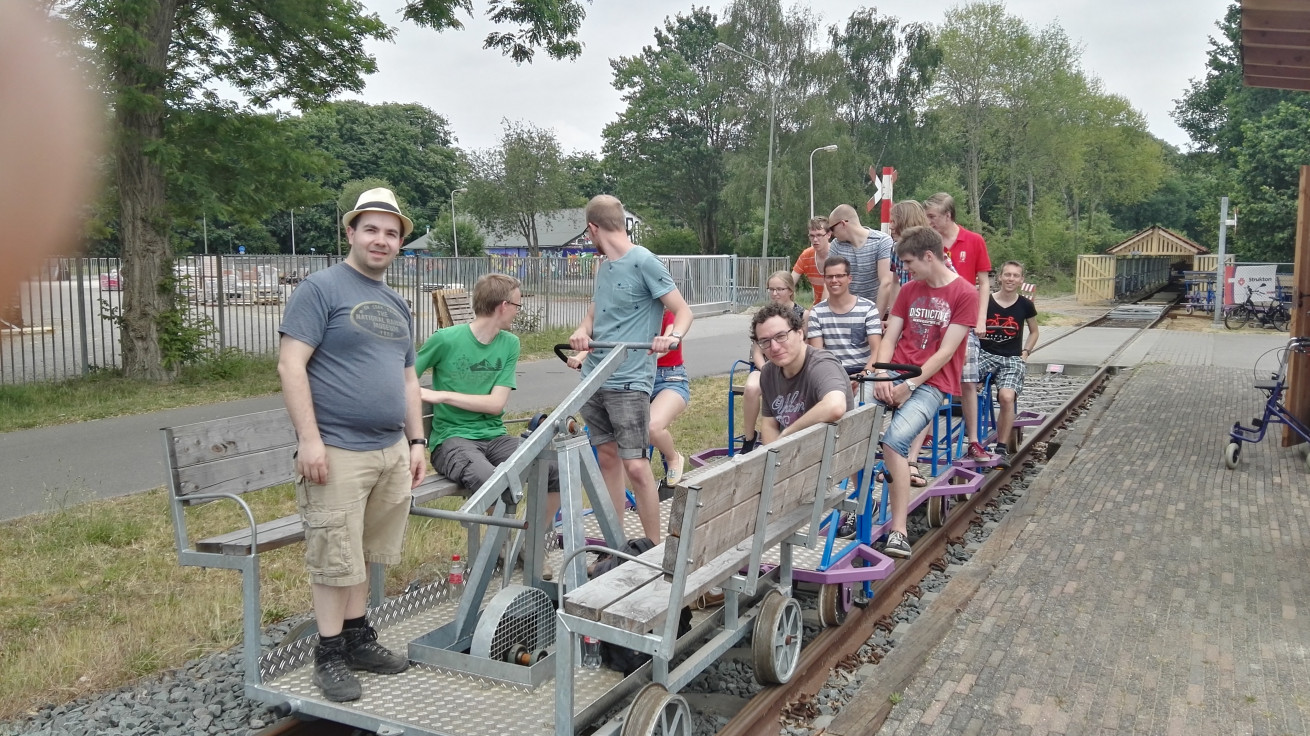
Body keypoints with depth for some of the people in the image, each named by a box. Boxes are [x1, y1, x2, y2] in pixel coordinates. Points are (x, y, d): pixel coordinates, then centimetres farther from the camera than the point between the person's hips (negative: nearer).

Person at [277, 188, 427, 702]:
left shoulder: (396, 305, 18)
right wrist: (309, 438, -18)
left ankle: (357, 637, 26)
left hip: (391, 452, 7)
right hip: (338, 451, -7)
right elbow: (291, 364, -12)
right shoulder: (321, 288, -5)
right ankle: (329, 654, 13)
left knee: (364, 556, 14)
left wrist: (416, 441, 16)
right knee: (335, 560, 0)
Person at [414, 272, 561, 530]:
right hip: (452, 439, -5)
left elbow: (496, 403, -3)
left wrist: (442, 396, -13)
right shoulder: (446, 339, -9)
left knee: (555, 471, -15)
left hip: (494, 436, 5)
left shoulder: (510, 344, 4)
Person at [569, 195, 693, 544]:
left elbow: (683, 311, -9)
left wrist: (673, 337, -30)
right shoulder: (604, 266, 15)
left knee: (635, 466, -10)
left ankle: (654, 549, 2)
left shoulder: (644, 262, -9)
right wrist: (582, 331, -4)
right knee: (607, 458, 11)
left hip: (629, 381, -8)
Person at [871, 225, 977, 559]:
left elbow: (946, 351, -9)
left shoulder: (964, 294, -3)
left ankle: (898, 531, -26)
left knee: (894, 440, -30)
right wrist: (882, 375, -10)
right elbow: (889, 339, 9)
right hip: (894, 376, 5)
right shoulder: (909, 290, 15)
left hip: (931, 382, -5)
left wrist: (910, 385, -16)